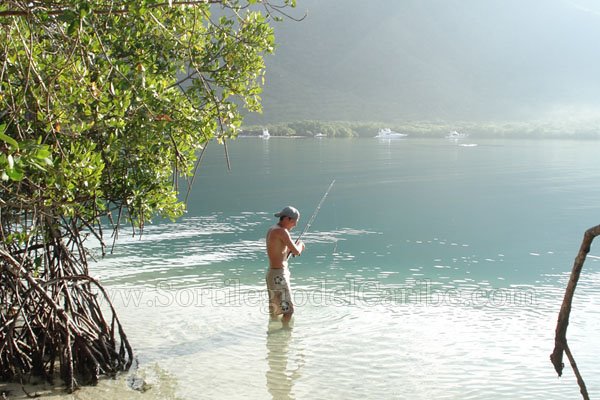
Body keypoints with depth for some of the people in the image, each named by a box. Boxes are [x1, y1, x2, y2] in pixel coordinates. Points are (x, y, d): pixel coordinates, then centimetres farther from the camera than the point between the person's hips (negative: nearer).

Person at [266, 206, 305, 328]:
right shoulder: (282, 231, -17)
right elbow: (296, 251, -19)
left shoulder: (271, 230, 13)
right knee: (288, 310, -7)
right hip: (279, 276, -10)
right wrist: (300, 245, 2)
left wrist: (291, 249, 6)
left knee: (275, 311, 17)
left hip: (272, 273, 10)